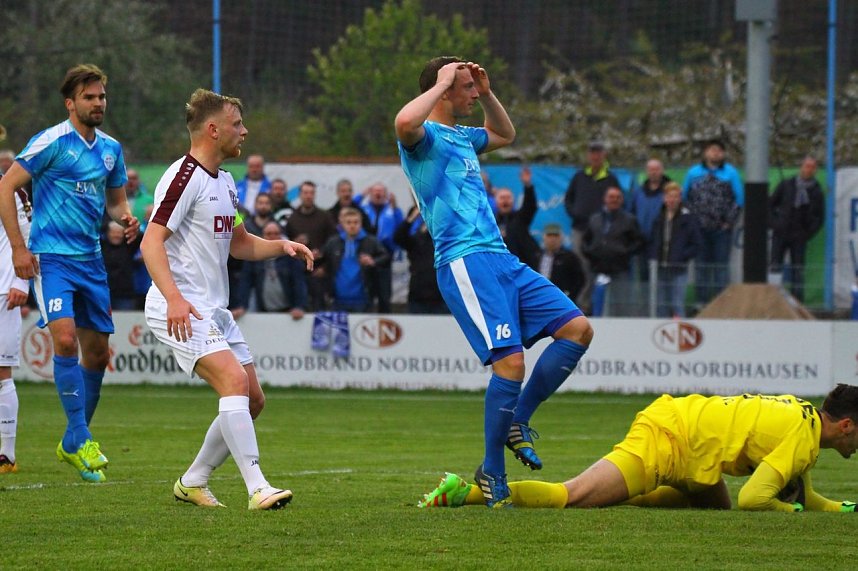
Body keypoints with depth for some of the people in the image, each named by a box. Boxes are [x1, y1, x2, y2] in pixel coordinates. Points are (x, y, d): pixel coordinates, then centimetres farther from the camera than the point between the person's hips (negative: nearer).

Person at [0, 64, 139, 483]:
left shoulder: (110, 148, 10)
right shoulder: (52, 142, -10)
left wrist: (124, 218, -1)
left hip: (90, 259, 7)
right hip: (50, 256, -7)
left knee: (97, 352, 8)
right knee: (65, 337, -22)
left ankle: (72, 444, 23)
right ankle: (80, 441, -17)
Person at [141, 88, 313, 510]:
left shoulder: (224, 182, 17)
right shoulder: (185, 177, -14)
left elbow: (239, 243, 30)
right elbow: (151, 242, -22)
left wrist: (282, 246, 10)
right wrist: (174, 297, -36)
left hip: (214, 311, 10)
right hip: (180, 312, -10)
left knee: (252, 400, 8)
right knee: (235, 381, -24)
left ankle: (193, 483, 20)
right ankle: (257, 488, -29)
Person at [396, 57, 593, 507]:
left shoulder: (461, 138, 24)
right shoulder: (424, 136, -3)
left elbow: (504, 135, 46)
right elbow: (404, 122, -29)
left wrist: (487, 94, 29)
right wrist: (442, 85, -14)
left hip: (501, 261, 10)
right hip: (466, 262, -9)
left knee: (577, 328, 4)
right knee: (511, 360, -19)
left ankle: (516, 422, 9)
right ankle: (492, 473, -8)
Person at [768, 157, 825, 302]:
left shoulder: (817, 193, 4)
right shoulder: (786, 185, 5)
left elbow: (819, 217, 7)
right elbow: (770, 204, 10)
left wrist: (808, 234, -4)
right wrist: (773, 223, -2)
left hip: (799, 237, -1)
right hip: (780, 234, 1)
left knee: (797, 272, -2)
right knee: (775, 268, -2)